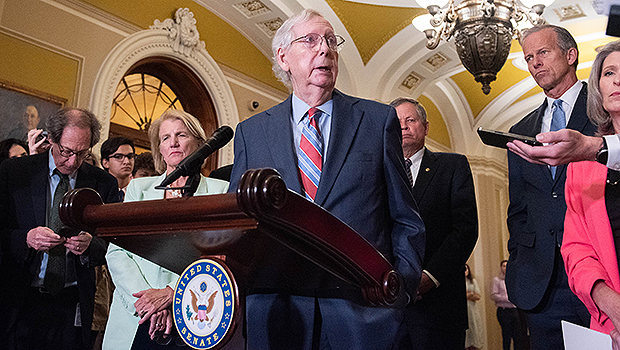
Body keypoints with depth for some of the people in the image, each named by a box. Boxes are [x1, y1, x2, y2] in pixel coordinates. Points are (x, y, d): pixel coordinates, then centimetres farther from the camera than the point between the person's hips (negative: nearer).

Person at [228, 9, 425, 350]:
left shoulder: (379, 119, 5)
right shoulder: (250, 132, 7)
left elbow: (405, 219, 5)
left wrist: (401, 288, -6)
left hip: (363, 311, 0)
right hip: (275, 313, 1)